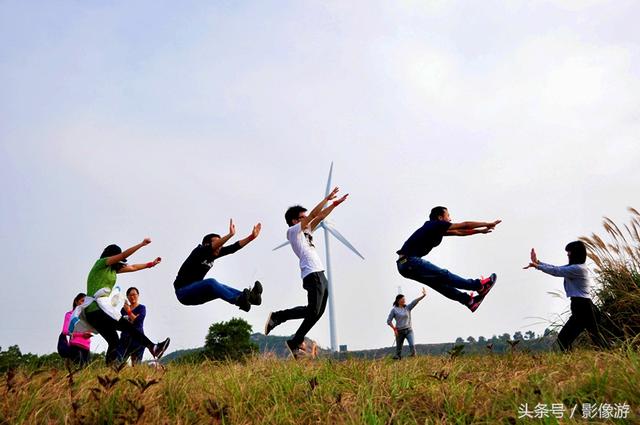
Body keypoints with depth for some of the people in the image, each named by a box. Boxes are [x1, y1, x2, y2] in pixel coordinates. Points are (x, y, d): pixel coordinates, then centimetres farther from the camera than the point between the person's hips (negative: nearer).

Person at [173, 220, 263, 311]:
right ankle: (239, 300, -50)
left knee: (220, 287, -16)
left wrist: (251, 237, -10)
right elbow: (214, 246, -35)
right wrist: (230, 234, -46)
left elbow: (233, 248, -2)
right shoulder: (199, 251, -14)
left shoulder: (214, 254, 5)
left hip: (195, 295, 8)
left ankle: (249, 297, -38)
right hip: (183, 292, -8)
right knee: (211, 282, -30)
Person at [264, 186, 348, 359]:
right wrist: (327, 198, 1)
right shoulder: (292, 231, 1)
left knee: (317, 312, 5)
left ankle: (295, 343, 8)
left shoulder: (305, 231, 25)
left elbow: (320, 217, 26)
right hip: (312, 275, -9)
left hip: (320, 275, 9)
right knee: (312, 311, -17)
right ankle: (276, 317, -6)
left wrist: (335, 204, 20)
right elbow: (313, 215, -4)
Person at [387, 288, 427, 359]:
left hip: (409, 330, 1)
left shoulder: (407, 307, 4)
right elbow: (389, 321, 0)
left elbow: (415, 301, -9)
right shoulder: (394, 310, -2)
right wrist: (394, 329, -10)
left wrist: (423, 295, -21)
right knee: (398, 348, 6)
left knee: (412, 345, -19)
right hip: (399, 331, -1)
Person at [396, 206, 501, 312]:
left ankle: (467, 300, 16)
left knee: (438, 281, 12)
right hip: (410, 261, -10)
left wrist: (481, 230, 29)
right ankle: (480, 286, 4)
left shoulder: (437, 229, 20)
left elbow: (459, 232, 27)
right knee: (444, 276, -3)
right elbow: (465, 225, -2)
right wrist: (488, 224, 6)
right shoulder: (437, 224, -6)